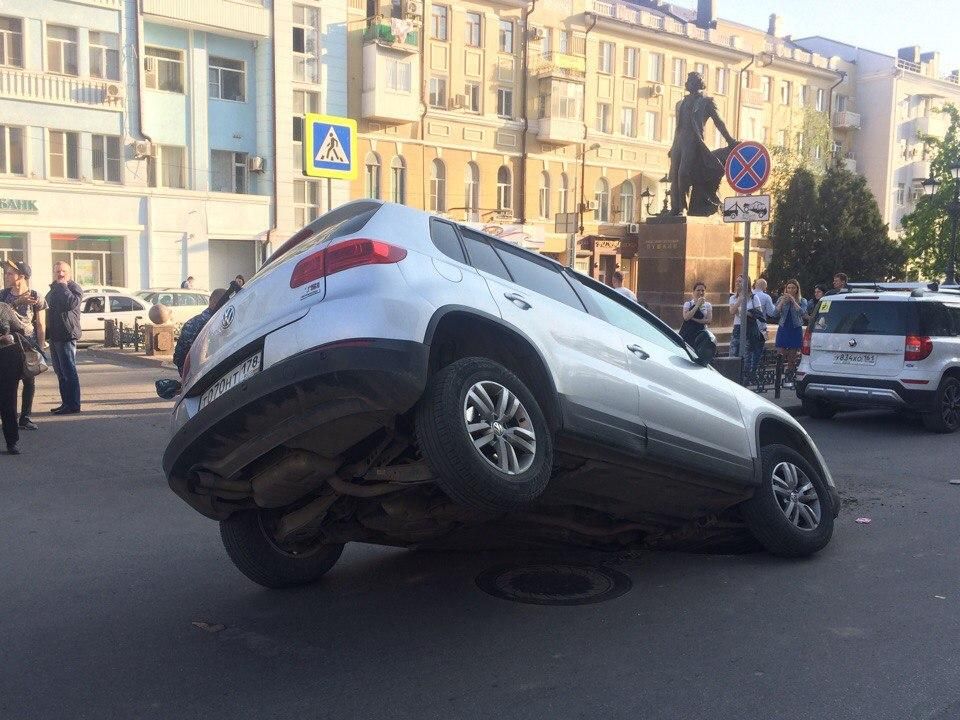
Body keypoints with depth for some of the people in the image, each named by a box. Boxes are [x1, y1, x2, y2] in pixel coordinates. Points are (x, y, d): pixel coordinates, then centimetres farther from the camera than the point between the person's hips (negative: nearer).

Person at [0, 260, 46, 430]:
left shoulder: (35, 297, -1)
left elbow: (40, 325, 1)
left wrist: (41, 348, -3)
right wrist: (17, 302, -19)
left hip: (29, 346, -1)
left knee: (29, 382, 1)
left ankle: (25, 417, 10)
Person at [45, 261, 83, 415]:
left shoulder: (74, 288, -5)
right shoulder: (52, 291, 22)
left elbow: (72, 303, -25)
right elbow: (47, 310, 30)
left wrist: (63, 286, -15)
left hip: (67, 336, -9)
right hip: (54, 337, 9)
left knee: (68, 372, -9)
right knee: (60, 372, 12)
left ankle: (73, 404, -7)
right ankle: (66, 402, 18)